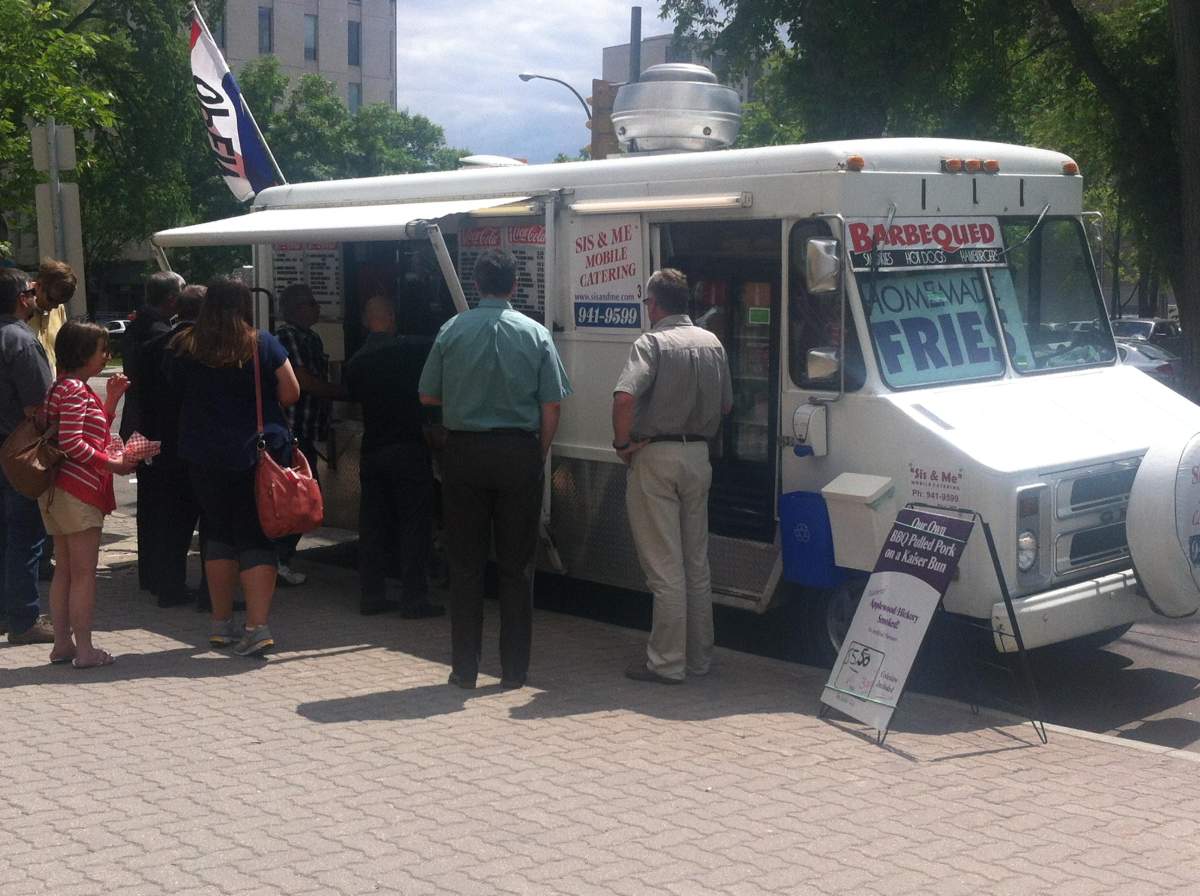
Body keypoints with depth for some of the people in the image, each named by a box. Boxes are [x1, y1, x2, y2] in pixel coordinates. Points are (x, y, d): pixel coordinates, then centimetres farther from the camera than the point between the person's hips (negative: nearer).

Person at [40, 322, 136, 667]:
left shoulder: (66, 387, 17)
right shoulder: (75, 390, -14)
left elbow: (93, 432, 21)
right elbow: (71, 443, -22)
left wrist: (110, 400, 14)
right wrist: (112, 464, -16)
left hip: (60, 492, 10)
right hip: (79, 492, -10)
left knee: (64, 570, 12)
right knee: (84, 573, -5)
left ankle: (62, 644, 17)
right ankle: (84, 649, -1)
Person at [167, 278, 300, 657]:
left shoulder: (182, 347, -1)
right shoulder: (263, 344, -7)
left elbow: (174, 390, 13)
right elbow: (290, 394, -3)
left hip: (204, 457, 2)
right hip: (260, 453, -2)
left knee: (219, 533, 16)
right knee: (256, 538, 1)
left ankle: (221, 623, 20)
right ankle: (257, 626, -9)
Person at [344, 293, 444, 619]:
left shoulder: (356, 362, 6)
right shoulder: (413, 348, -8)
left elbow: (353, 397, 15)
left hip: (371, 451, 5)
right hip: (409, 447, -5)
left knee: (373, 524, 10)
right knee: (414, 524, 0)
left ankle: (371, 595, 13)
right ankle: (414, 599, -1)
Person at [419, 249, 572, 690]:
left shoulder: (451, 331, -1)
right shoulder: (535, 334, -2)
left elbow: (427, 396, 5)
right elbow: (552, 406, -3)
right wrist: (539, 454, 9)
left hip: (464, 451, 0)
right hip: (519, 453, 0)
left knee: (465, 563, 7)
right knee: (517, 564, 7)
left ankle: (464, 667, 11)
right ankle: (514, 668, 11)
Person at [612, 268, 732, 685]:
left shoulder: (652, 343, -12)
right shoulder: (712, 343, 9)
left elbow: (624, 396, -27)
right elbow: (726, 405, 15)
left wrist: (623, 442, -14)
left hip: (655, 458, -6)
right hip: (698, 455, 7)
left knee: (664, 566, -3)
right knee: (697, 563, 14)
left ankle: (666, 662, 2)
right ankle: (699, 657, 21)